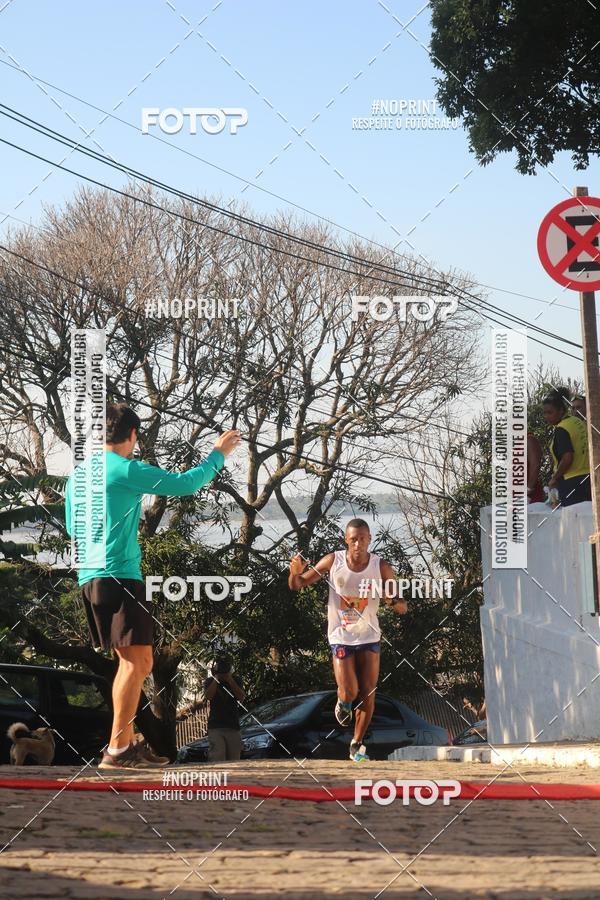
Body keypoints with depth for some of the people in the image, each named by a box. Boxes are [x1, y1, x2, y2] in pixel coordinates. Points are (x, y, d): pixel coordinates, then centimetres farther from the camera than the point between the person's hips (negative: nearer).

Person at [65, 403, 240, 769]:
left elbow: (73, 526, 26)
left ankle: (127, 743, 16)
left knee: (131, 660, 16)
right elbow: (185, 483, -9)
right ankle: (116, 750, -13)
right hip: (119, 574, -9)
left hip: (90, 576, 9)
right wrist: (219, 453, 5)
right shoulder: (126, 470, -10)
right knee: (140, 660, -9)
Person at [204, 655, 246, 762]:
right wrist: (216, 678, -7)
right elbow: (208, 696, -11)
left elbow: (241, 698, -3)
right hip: (215, 727, -3)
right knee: (216, 761, -16)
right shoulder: (210, 682, 8)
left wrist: (230, 679, -8)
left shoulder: (234, 681, 13)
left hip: (233, 727, 3)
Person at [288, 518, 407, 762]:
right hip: (341, 637, -1)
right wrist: (295, 573, -24)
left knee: (368, 694, 0)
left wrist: (392, 600, -28)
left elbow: (403, 607, -5)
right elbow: (297, 586, -1)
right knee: (349, 693, -12)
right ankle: (342, 702, 26)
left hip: (369, 636, 1)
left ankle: (357, 744, 19)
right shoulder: (333, 561, -10)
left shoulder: (381, 567, -9)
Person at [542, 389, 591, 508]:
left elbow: (567, 458, -22)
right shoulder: (579, 422, 12)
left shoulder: (561, 430, -14)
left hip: (570, 482, -9)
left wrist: (554, 479, -10)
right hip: (587, 479, 9)